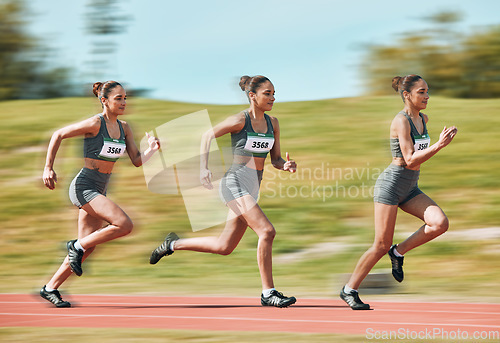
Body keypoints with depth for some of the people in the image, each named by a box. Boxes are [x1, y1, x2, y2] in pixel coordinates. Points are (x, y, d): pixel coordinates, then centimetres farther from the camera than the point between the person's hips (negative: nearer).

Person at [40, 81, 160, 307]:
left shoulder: (124, 128, 6)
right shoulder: (95, 124, -15)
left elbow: (137, 161, 6)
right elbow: (58, 135, -8)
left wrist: (152, 149, -14)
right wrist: (48, 168, -9)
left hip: (99, 190, 8)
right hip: (84, 186, -8)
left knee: (88, 247, 10)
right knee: (125, 225, -22)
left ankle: (51, 288, 20)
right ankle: (77, 246, -5)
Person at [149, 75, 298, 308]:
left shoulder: (272, 123, 7)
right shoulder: (240, 120, -11)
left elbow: (275, 159, 12)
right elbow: (208, 135, 0)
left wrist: (286, 165, -11)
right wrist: (203, 168, -7)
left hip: (252, 188, 8)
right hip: (234, 183, -8)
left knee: (224, 247, 11)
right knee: (267, 231, -21)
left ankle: (174, 244, 30)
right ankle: (268, 293, -16)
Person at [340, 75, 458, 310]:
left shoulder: (423, 119, 9)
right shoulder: (401, 121, -16)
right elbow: (410, 160, -24)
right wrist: (439, 145, -29)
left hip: (410, 188, 8)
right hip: (391, 184, -8)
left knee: (440, 223, -16)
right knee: (382, 245, -6)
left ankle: (399, 252, 4)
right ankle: (349, 290, 10)